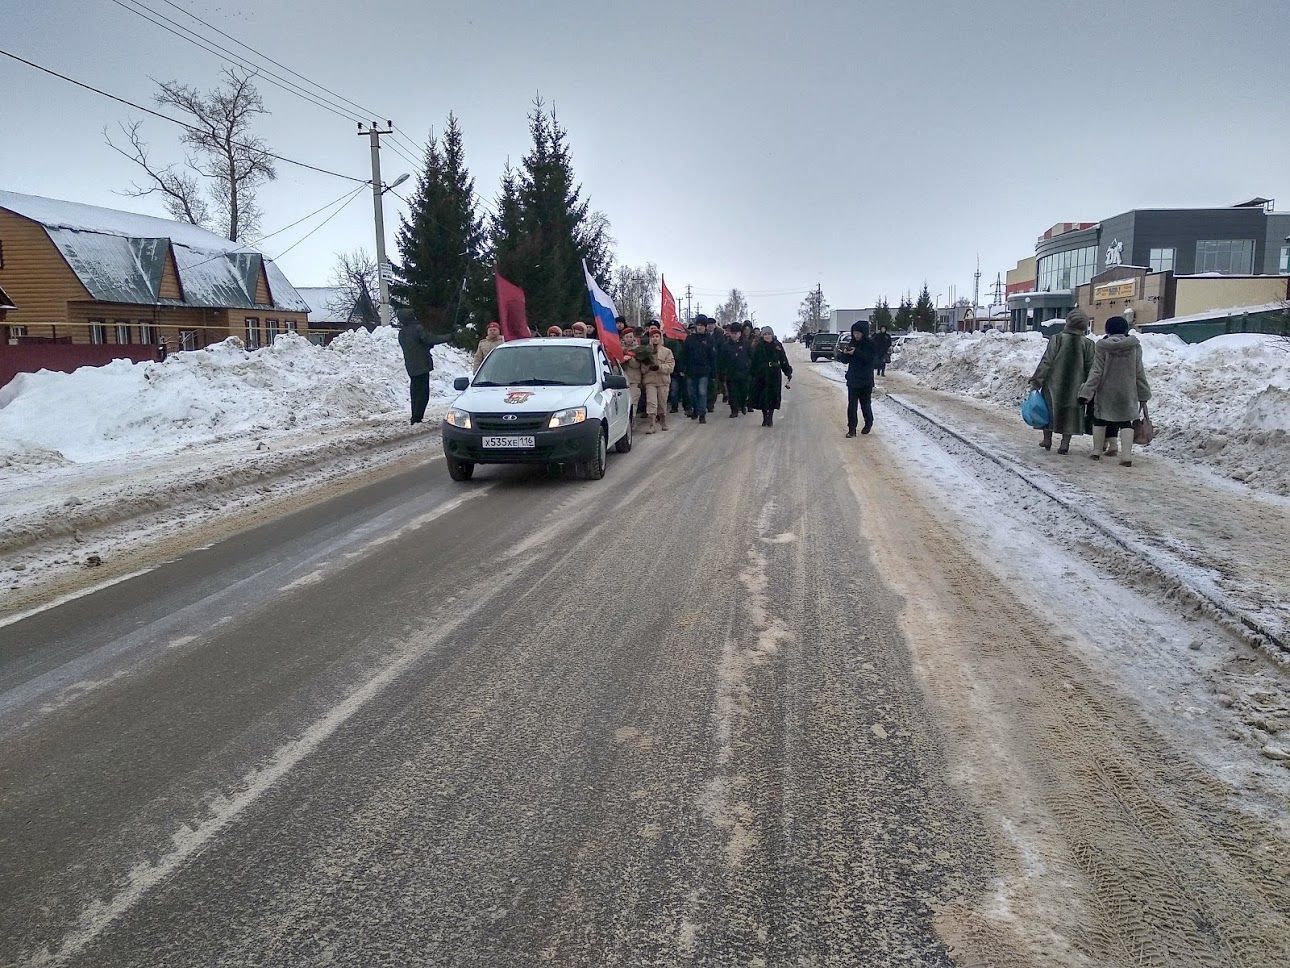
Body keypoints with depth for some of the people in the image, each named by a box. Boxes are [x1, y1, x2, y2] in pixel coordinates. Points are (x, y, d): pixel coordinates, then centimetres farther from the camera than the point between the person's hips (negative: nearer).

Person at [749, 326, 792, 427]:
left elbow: (784, 361, 5)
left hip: (774, 375, 0)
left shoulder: (778, 345, 3)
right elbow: (754, 362, 2)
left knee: (773, 396, -2)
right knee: (762, 396, 1)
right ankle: (765, 418, 12)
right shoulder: (759, 346, 2)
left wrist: (788, 372, 1)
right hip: (761, 375, 0)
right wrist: (753, 373, -2)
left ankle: (770, 418, 7)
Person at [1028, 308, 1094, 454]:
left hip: (1054, 383, -1)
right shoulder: (1087, 344, -2)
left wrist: (1036, 380, -5)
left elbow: (1046, 362, -10)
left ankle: (1047, 440, 22)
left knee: (1048, 410, 14)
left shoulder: (1057, 339, -10)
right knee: (1070, 413, 8)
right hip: (1075, 386, 1)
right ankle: (1065, 444, 6)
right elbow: (1090, 368, 2)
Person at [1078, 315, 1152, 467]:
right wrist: (1143, 396, 9)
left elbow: (1096, 372, -11)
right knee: (1126, 422, 5)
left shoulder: (1102, 346, -9)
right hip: (1128, 393, 1)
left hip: (1105, 393, -1)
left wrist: (1086, 392, -8)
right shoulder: (1134, 346, -2)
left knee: (1100, 419, 16)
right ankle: (1127, 454, -7)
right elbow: (1139, 373, 2)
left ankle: (1097, 451, 21)